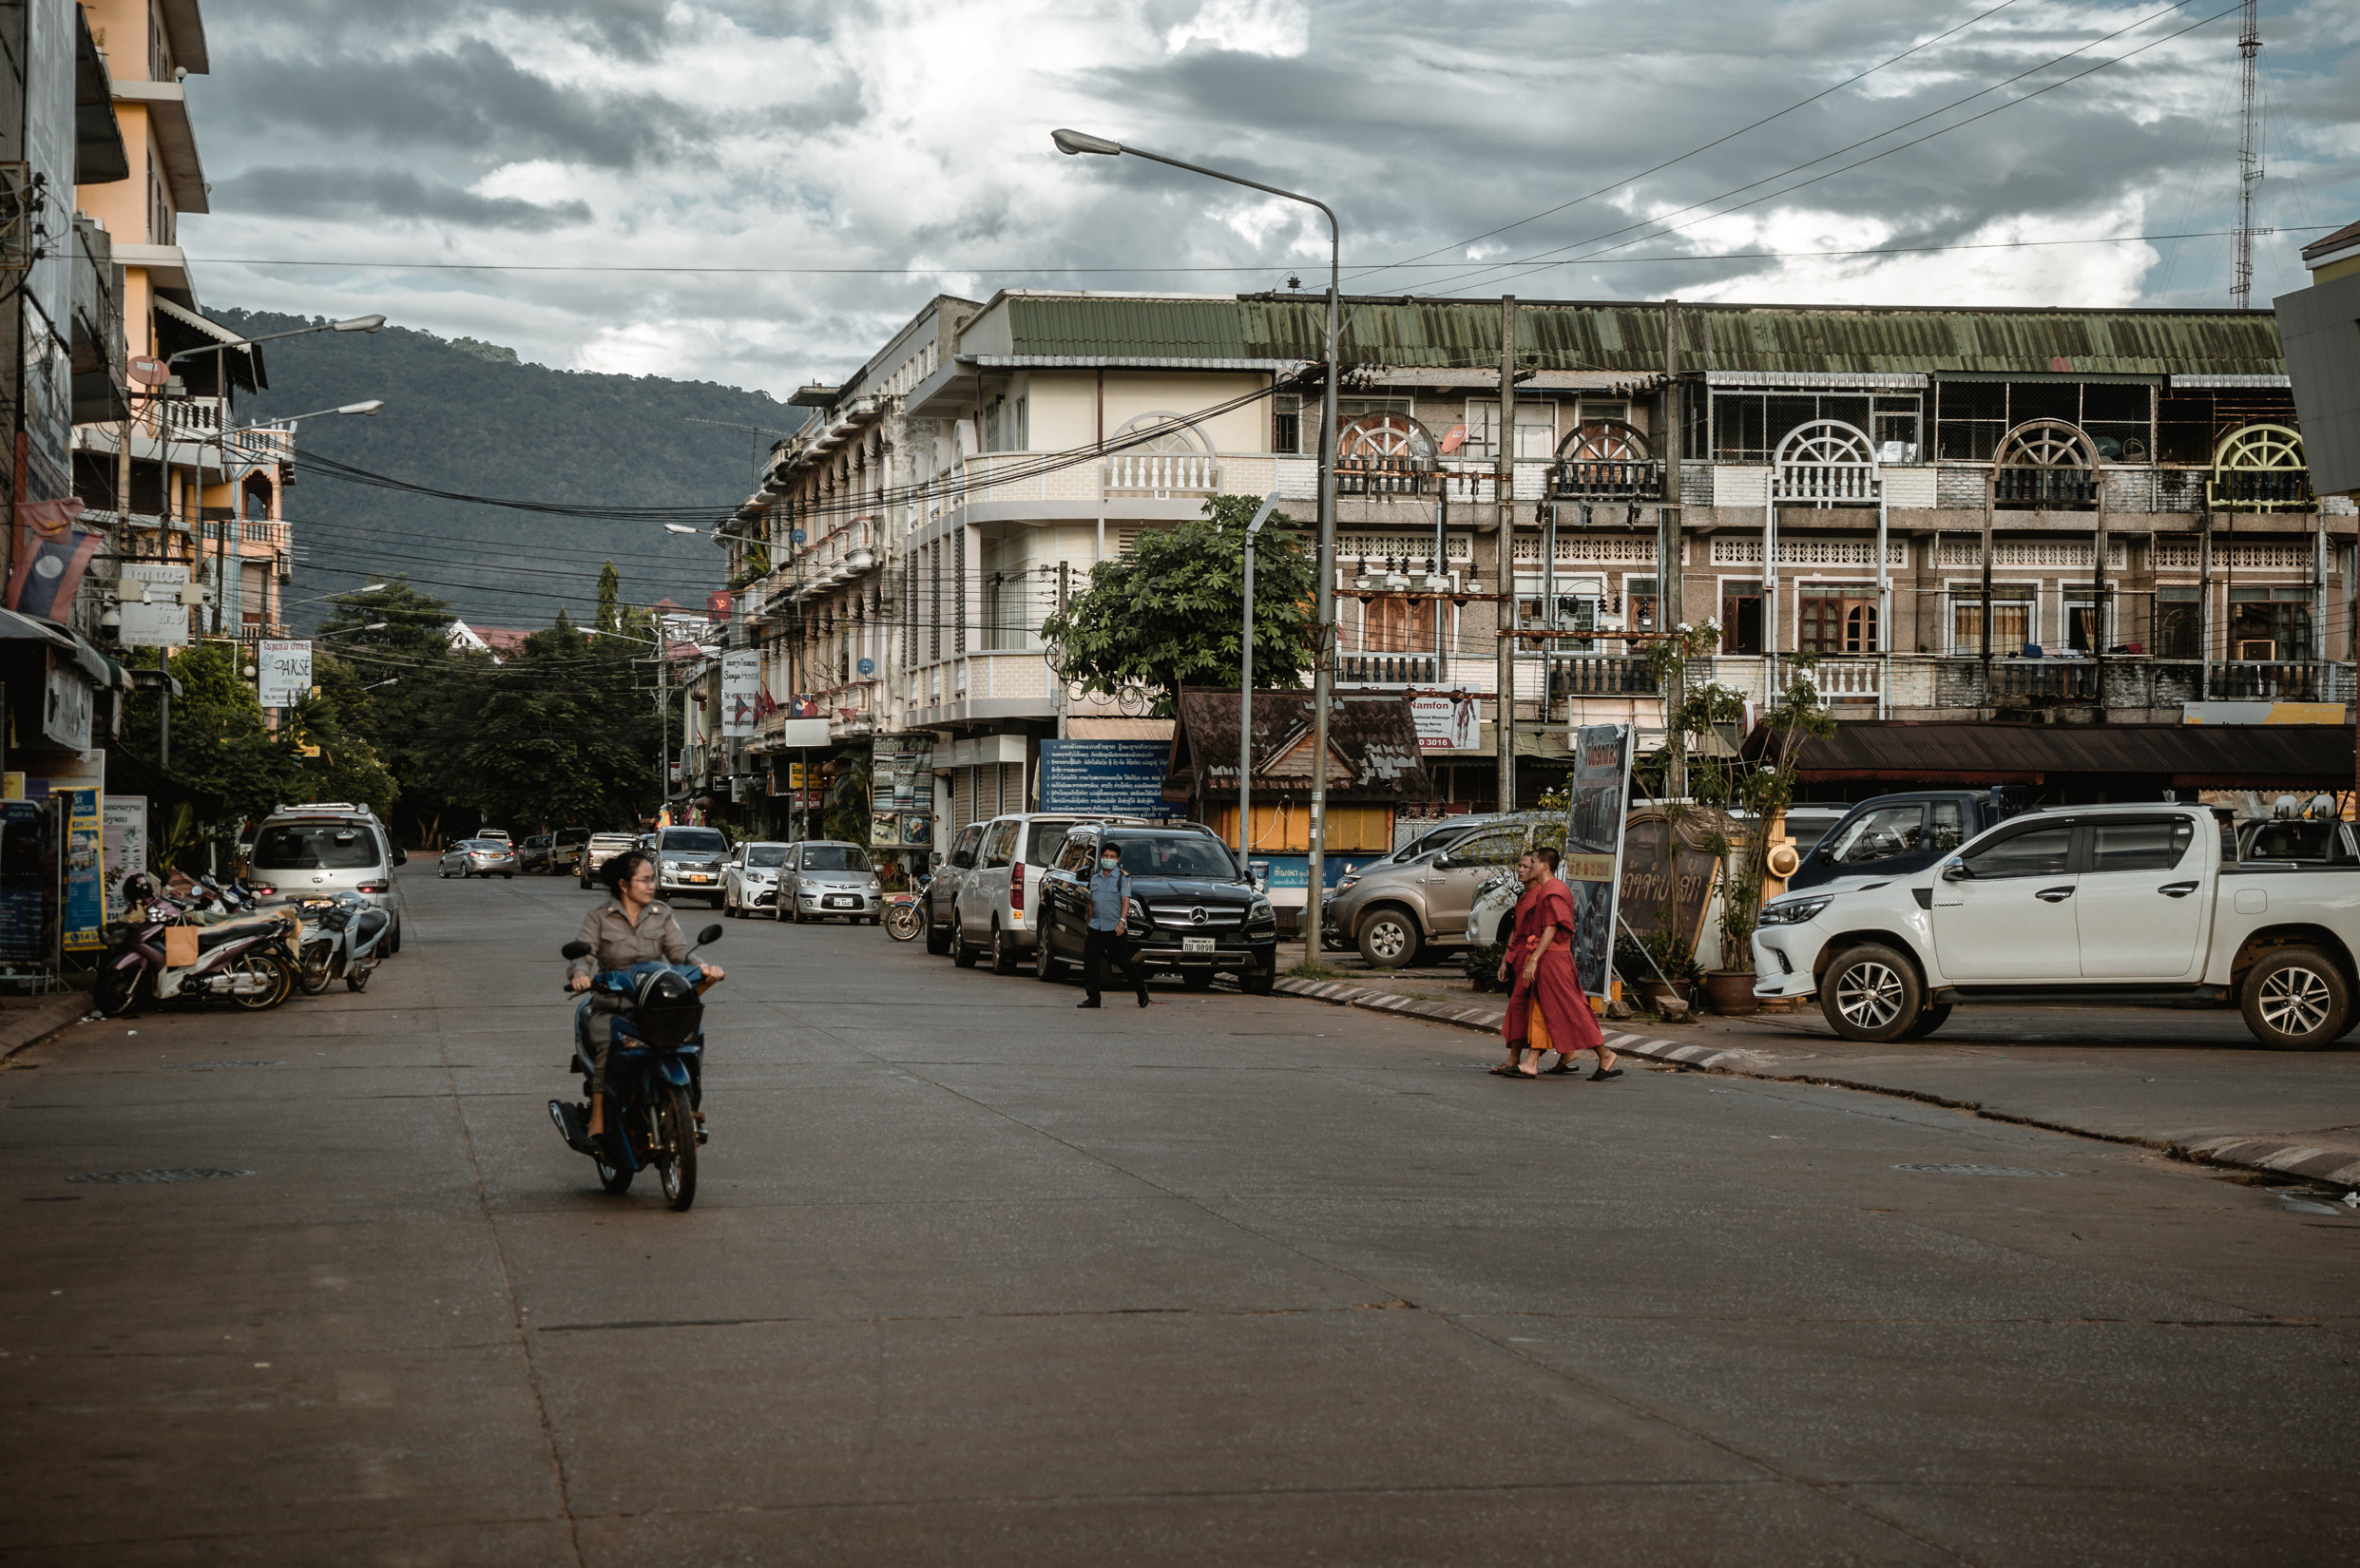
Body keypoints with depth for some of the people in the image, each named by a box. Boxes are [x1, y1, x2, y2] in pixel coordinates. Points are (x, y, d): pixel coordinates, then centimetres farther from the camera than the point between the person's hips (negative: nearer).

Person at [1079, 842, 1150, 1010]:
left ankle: (1141, 988, 23)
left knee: (1124, 962, 2)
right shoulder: (1095, 877, 15)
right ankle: (1093, 998, 0)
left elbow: (1126, 900, -12)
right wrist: (1089, 924, 19)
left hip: (1115, 928, -5)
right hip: (1096, 927, 5)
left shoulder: (1123, 877, -2)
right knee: (1090, 962, -4)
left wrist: (1122, 921, -26)